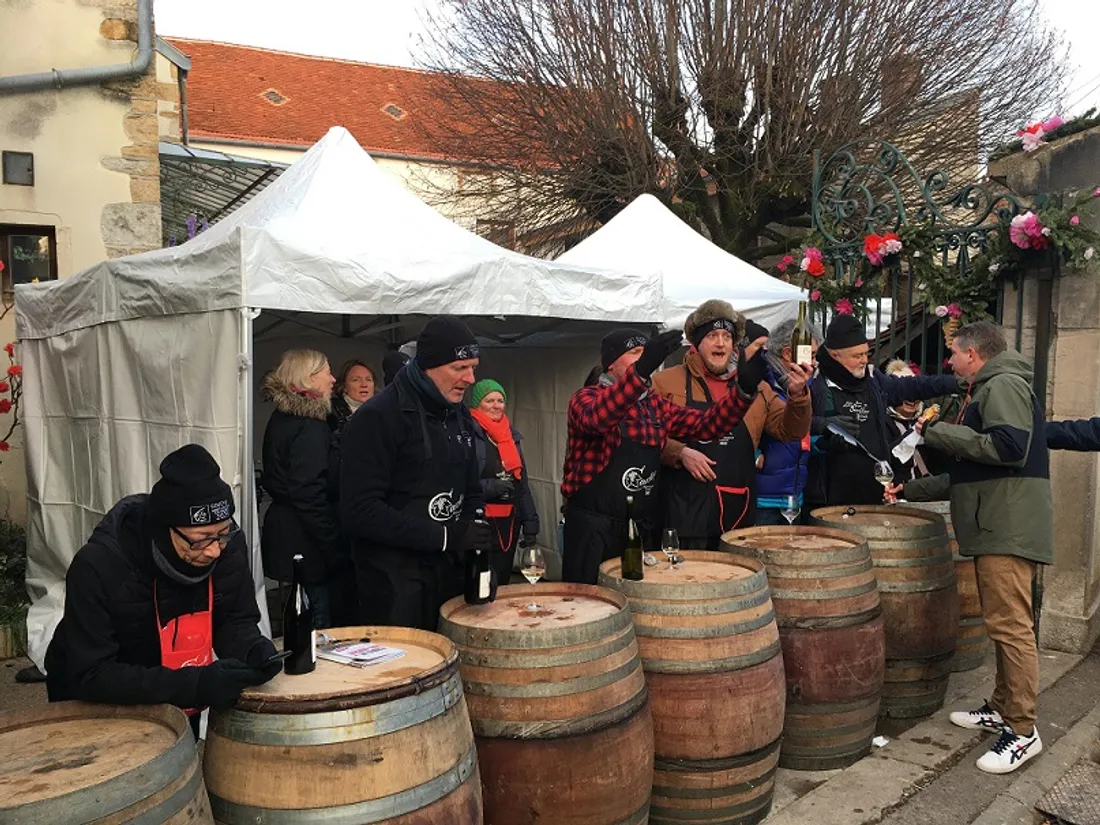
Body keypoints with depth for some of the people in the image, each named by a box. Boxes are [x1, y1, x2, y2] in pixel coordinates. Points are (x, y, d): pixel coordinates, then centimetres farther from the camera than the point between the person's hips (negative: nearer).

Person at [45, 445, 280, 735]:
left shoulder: (227, 545, -19)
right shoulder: (99, 566, -31)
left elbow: (234, 621, -6)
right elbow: (90, 676, -31)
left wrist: (253, 649, -28)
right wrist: (194, 684, -39)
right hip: (97, 711, -4)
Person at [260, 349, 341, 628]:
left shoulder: (282, 418, 12)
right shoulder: (310, 427, -17)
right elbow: (311, 497, -22)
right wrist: (336, 552, -18)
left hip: (283, 530, 10)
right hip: (305, 541, -10)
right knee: (318, 626, -1)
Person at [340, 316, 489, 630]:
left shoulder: (459, 415, 10)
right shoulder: (377, 418, -15)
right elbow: (359, 511, -21)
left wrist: (476, 541, 0)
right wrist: (443, 536, -22)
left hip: (449, 571, 7)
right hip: (393, 581, -7)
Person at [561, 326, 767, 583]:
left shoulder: (655, 405, 11)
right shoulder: (586, 398, -7)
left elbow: (706, 424, 7)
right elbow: (595, 418, -31)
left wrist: (745, 389, -8)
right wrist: (641, 370, -44)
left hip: (644, 530, 6)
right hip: (593, 532, -6)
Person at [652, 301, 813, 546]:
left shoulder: (755, 386, 10)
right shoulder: (665, 382, -1)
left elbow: (790, 431, 11)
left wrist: (797, 395, -7)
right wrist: (680, 453, -18)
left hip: (739, 516, 4)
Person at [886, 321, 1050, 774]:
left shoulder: (1003, 385, -8)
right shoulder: (988, 391, 23)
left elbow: (1009, 447, -25)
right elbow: (971, 474, 27)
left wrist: (940, 432, -15)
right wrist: (911, 490, 26)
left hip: (1009, 528, -11)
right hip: (995, 528, 11)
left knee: (1010, 625, -9)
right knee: (1003, 624, 15)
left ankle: (1023, 731, -4)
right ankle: (1002, 708, 24)